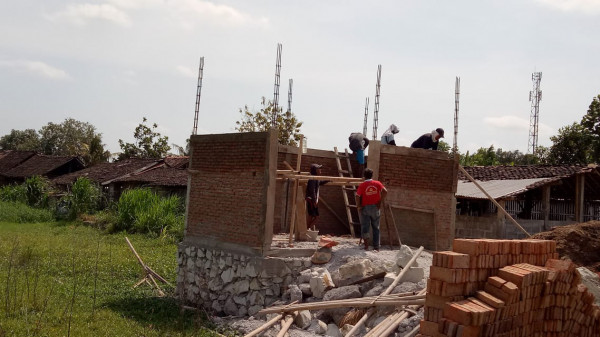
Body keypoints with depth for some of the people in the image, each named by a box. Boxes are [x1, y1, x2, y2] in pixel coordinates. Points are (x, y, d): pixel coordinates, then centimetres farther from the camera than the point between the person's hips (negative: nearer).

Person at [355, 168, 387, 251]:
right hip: (375, 207, 2)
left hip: (365, 208, -2)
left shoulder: (362, 185, -6)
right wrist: (381, 201, -5)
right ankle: (376, 247, 14)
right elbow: (385, 191, -13)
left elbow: (357, 196, -16)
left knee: (365, 227, 1)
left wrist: (358, 206, -4)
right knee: (376, 228, 11)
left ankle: (366, 244, -14)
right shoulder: (377, 183, 0)